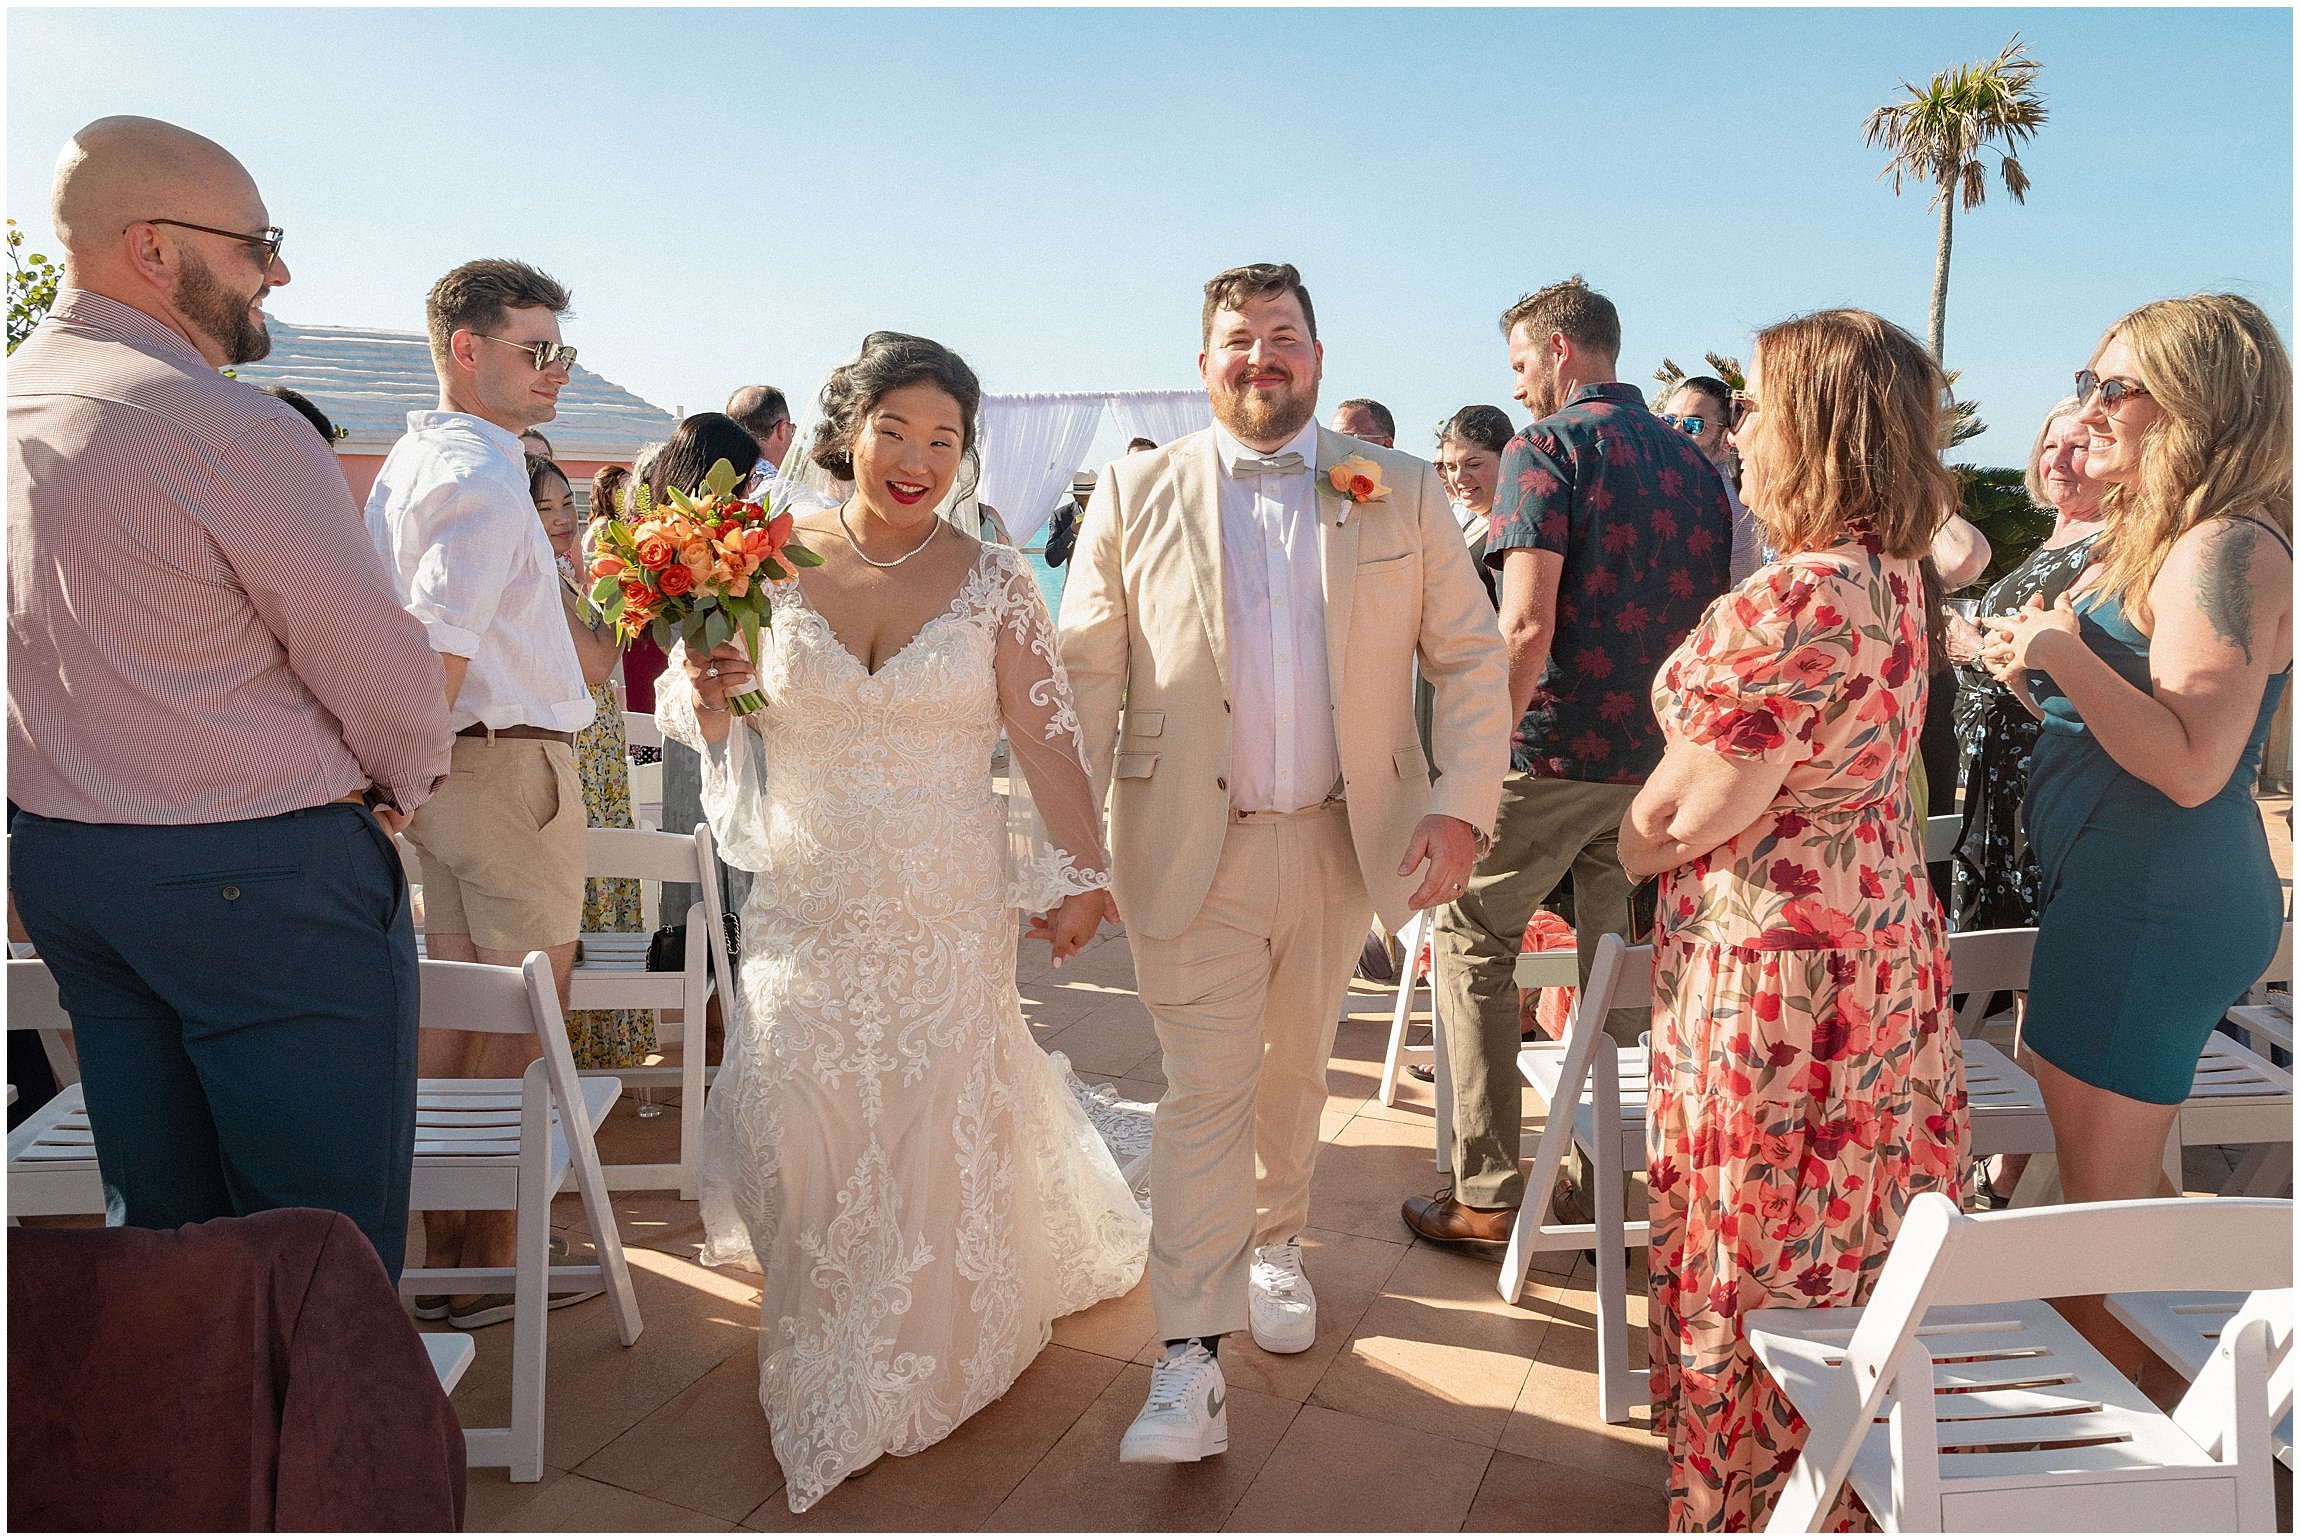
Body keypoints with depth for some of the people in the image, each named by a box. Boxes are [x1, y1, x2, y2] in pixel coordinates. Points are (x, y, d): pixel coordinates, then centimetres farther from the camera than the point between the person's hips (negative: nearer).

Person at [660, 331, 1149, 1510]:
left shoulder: (993, 581, -3)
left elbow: (1045, 740, -2)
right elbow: (703, 715, 7)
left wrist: (1085, 875, -7)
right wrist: (708, 695, -16)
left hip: (950, 914, -1)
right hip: (808, 909, 1)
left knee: (939, 1128, 7)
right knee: (801, 1133, 4)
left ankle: (927, 1357, 34)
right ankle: (827, 1353, 34)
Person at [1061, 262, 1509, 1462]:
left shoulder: (1401, 493, 3)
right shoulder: (1136, 494, 0)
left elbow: (1470, 660, 3)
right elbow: (1084, 675, -2)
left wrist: (1460, 807, -9)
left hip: (1341, 843, 2)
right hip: (1188, 847, -2)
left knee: (1295, 1070, 19)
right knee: (1204, 1089, -3)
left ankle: (1275, 1242, 44)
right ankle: (1190, 1362, 5)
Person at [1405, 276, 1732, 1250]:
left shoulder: (1546, 448, -8)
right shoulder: (1693, 462, 13)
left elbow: (1527, 625, -19)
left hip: (1557, 752, -7)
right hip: (1663, 760, 7)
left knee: (1470, 941, 5)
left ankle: (1489, 1195, 6)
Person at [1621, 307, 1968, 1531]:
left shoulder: (1795, 601, -25)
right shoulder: (1890, 577, 5)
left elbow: (1697, 809, -22)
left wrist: (1636, 844, -2)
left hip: (1776, 956, -9)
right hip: (1879, 925, 9)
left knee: (1751, 1247, 9)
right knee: (1844, 1240, 22)